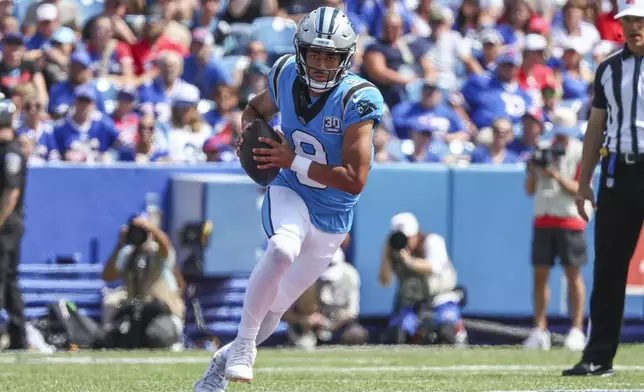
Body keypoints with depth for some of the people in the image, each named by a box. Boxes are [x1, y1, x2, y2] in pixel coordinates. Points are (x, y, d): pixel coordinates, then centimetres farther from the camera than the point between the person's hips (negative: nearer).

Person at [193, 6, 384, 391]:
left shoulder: (358, 99, -23)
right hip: (288, 192, 0)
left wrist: (293, 161, -28)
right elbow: (256, 108, 14)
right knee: (283, 248, -35)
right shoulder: (287, 75, -10)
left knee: (277, 304, 11)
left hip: (332, 215, 0)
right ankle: (243, 344, -24)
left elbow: (355, 180, -26)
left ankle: (226, 359, 35)